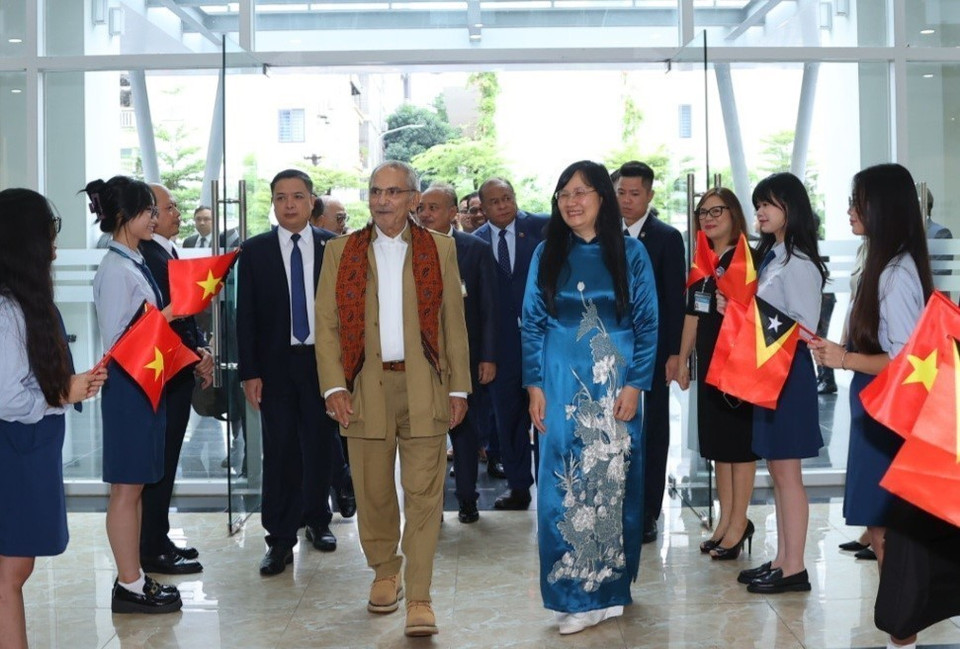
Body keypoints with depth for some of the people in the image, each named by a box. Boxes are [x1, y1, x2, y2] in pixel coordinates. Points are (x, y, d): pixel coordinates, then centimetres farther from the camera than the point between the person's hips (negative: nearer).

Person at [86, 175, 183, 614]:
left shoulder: (135, 263, 10)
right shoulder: (116, 269, -16)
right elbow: (117, 341, -19)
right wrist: (168, 314, -19)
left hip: (146, 380, 9)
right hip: (127, 384, -9)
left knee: (136, 485, 14)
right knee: (127, 487, 0)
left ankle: (134, 578, 22)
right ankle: (129, 586, 10)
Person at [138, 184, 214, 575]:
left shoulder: (169, 253, 15)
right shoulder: (146, 256, -16)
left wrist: (201, 350, 5)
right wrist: (196, 356, -12)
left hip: (181, 372, 10)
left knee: (167, 461, 15)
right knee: (158, 462, -2)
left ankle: (159, 540, 25)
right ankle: (153, 550, 7)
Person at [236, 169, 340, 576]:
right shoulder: (255, 251, 2)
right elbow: (245, 315, 1)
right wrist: (249, 372, -5)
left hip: (323, 360, 1)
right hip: (276, 364, 0)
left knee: (321, 446, 10)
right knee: (279, 452, 0)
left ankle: (317, 520, 29)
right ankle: (280, 539, 8)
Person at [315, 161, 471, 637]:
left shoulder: (439, 249, 8)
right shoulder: (341, 251, 8)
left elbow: (454, 323, 8)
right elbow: (326, 324, 4)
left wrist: (458, 387, 4)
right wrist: (334, 387, -6)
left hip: (423, 388, -1)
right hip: (365, 387, 1)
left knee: (423, 494, -3)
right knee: (373, 491, 9)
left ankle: (419, 598, 2)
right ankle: (385, 573, 29)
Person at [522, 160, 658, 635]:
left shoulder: (629, 253, 1)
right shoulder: (547, 254, 5)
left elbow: (648, 323, 0)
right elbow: (532, 323, 5)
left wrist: (634, 385, -8)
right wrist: (535, 386, -2)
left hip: (615, 386, -1)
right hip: (562, 386, 1)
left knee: (614, 481, 5)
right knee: (565, 484, -1)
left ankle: (610, 587, 18)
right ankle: (577, 595, 9)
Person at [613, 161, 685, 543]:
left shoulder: (667, 238, -1)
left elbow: (676, 299, -4)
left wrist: (674, 353, -10)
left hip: (652, 351, -2)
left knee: (652, 433, 6)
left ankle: (647, 515, 13)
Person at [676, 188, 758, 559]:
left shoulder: (745, 259, -9)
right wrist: (683, 360, 16)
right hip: (709, 364, 8)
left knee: (739, 444, -1)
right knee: (716, 442, 12)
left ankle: (739, 524, 7)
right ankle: (726, 520, 22)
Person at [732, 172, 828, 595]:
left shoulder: (798, 263, -14)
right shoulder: (771, 257, 14)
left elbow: (804, 326, -18)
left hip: (790, 372, -9)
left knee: (787, 472, -3)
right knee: (777, 470, 13)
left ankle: (794, 568, 6)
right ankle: (782, 560, 21)